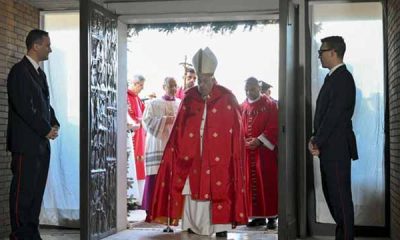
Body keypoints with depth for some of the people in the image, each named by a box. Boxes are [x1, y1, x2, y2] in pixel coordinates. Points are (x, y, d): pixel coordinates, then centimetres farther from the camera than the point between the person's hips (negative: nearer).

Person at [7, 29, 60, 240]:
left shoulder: (40, 73, 18)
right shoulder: (19, 71, -9)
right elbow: (23, 107, -17)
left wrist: (54, 124, 5)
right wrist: (46, 129, -13)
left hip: (42, 143, 8)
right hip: (26, 143, -8)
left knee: (37, 190, 9)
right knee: (23, 190, -4)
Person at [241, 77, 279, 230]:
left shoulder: (270, 105, -2)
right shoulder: (242, 107, 11)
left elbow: (274, 127, -9)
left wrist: (259, 140, -17)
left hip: (265, 149, -5)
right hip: (248, 150, 5)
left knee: (267, 183, -4)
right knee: (251, 183, 5)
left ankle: (272, 217, 2)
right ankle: (258, 216, 13)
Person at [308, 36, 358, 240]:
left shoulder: (342, 78, -14)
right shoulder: (333, 77, 15)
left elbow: (334, 114, -18)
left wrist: (318, 142, -13)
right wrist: (316, 138, 5)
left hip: (337, 147, -10)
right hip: (329, 147, 10)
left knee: (340, 195, -3)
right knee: (331, 193, 15)